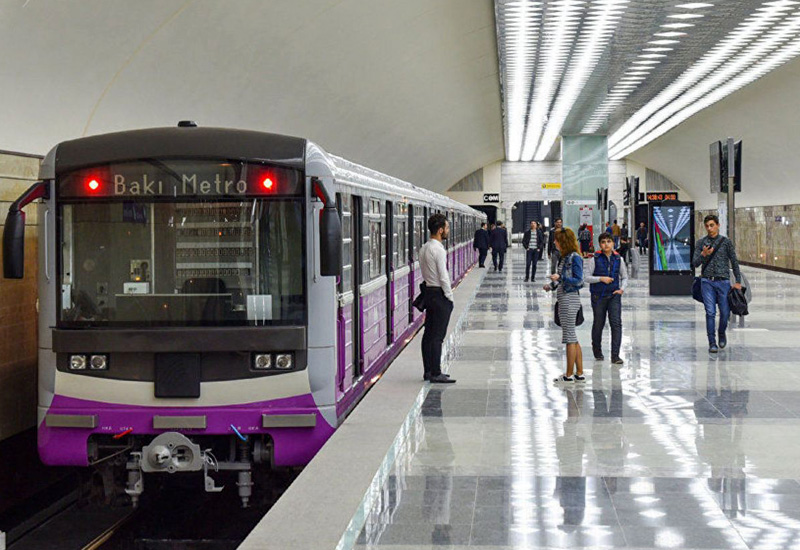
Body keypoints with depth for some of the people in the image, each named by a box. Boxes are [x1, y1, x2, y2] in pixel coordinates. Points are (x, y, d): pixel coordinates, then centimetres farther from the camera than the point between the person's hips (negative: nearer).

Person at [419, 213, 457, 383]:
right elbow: (443, 277, -19)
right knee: (437, 336, -6)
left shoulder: (424, 248, 10)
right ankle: (435, 374, -4)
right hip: (440, 294, -9)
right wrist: (450, 297, -10)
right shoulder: (439, 250, -18)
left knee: (429, 334, 12)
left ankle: (428, 371, 19)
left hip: (428, 292, 9)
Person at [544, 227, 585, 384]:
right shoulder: (564, 258, 14)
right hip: (564, 299, 10)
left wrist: (560, 277, -23)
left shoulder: (575, 258, -13)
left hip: (570, 299, -10)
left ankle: (569, 375, 2)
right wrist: (552, 285, 10)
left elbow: (578, 280, -16)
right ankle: (580, 374, 17)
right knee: (573, 338, 12)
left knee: (570, 337, -4)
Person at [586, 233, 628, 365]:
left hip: (614, 295, 1)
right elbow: (587, 277, -4)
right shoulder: (595, 259, -3)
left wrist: (622, 289, -2)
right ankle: (597, 351, 32)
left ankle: (615, 355, -11)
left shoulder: (618, 259, 5)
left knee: (616, 323, -11)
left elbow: (624, 277, 15)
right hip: (598, 296, -1)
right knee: (598, 324, 9)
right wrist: (601, 278, -16)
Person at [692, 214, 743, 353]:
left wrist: (738, 281, 1)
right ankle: (712, 343, 1)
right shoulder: (701, 243, 6)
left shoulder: (726, 242, 3)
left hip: (723, 281, 0)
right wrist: (703, 254, -16)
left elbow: (734, 262, 6)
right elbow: (695, 263, 4)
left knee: (725, 312, 0)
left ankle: (722, 334, 28)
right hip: (707, 282, 0)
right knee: (710, 313, -4)